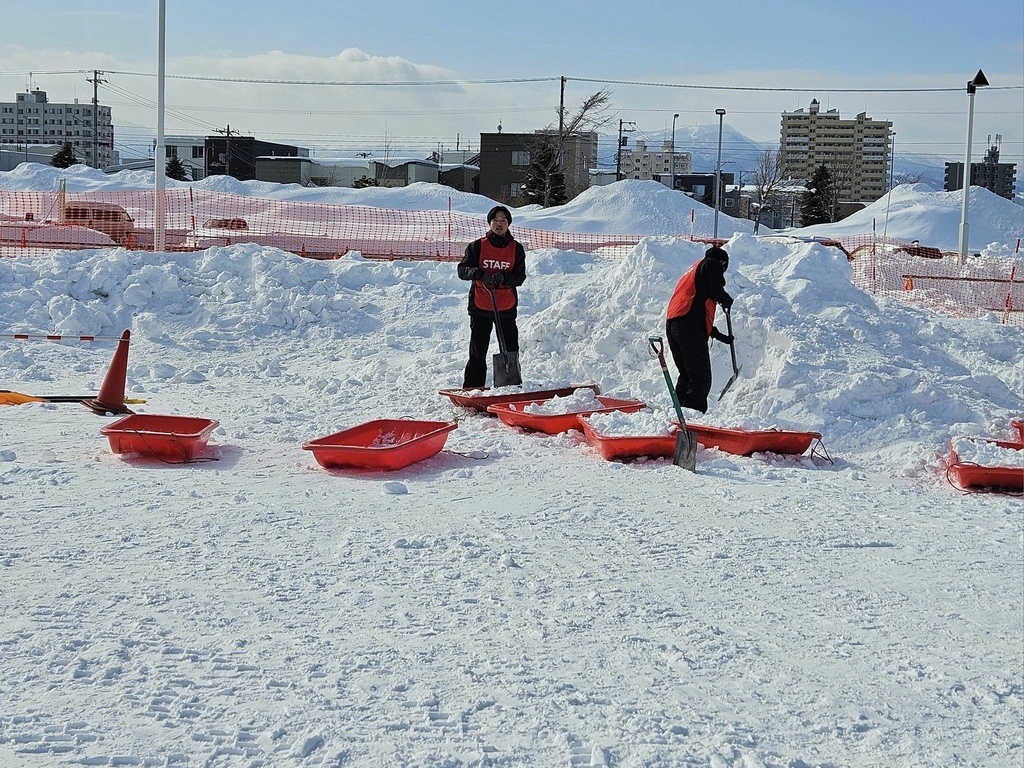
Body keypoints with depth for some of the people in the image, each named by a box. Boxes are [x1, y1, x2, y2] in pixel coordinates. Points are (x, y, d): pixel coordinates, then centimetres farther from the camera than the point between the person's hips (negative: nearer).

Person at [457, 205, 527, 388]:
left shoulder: (516, 248, 5)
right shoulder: (477, 246, 2)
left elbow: (520, 276, -2)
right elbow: (462, 270, -4)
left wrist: (503, 277, -21)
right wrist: (480, 274, -23)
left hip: (507, 308, 1)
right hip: (480, 307, -1)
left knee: (511, 351, 4)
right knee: (478, 352, 3)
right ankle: (472, 389, 8)